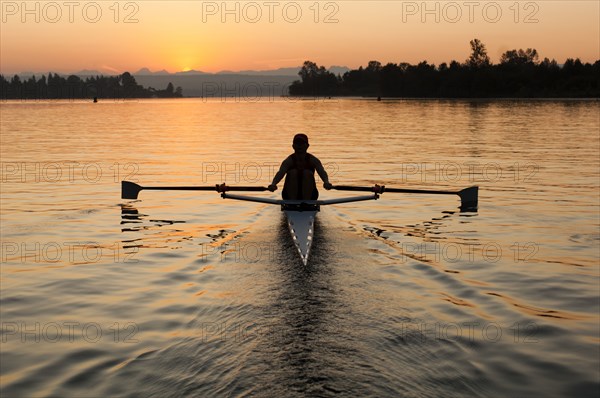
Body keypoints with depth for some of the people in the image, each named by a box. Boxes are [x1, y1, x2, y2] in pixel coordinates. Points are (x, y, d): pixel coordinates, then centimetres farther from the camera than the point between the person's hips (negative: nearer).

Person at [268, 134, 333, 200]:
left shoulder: (313, 160, -8)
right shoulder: (289, 160, -10)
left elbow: (322, 172, -26)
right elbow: (280, 173, -28)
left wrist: (326, 182, -50)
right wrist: (273, 184, -51)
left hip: (309, 195, 0)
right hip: (290, 194, 0)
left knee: (308, 173, -24)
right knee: (292, 173, -24)